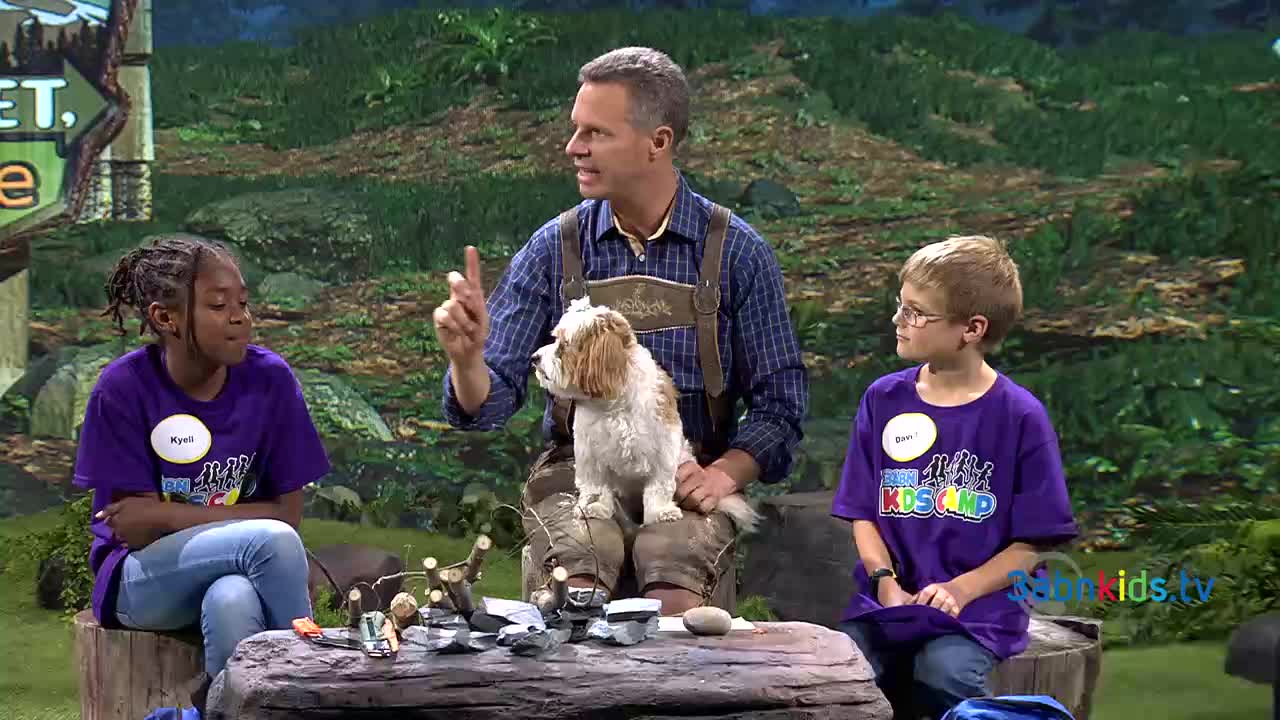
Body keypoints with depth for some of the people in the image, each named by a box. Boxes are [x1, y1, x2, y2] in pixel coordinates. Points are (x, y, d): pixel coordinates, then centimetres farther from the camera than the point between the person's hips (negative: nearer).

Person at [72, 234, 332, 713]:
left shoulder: (270, 378, -6)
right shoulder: (123, 389, -12)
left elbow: (288, 512, -5)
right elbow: (134, 529, -11)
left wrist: (167, 516, -12)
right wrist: (244, 521, -12)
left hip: (240, 574, 2)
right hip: (144, 578, -1)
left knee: (232, 602, -37)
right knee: (272, 540, -30)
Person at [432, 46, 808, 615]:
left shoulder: (736, 253, 1)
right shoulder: (554, 249, 4)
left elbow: (779, 404, 4)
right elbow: (490, 405, 2)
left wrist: (724, 474, -13)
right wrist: (467, 358, -20)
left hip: (689, 477, 0)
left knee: (673, 564, -32)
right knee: (580, 559, -32)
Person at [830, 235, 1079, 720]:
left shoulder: (1019, 416, -3)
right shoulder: (883, 399, 8)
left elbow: (1031, 544, -2)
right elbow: (864, 513, 9)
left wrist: (961, 589, -16)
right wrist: (885, 581, -9)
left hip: (979, 607, -3)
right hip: (889, 599, 3)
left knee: (943, 674, -31)